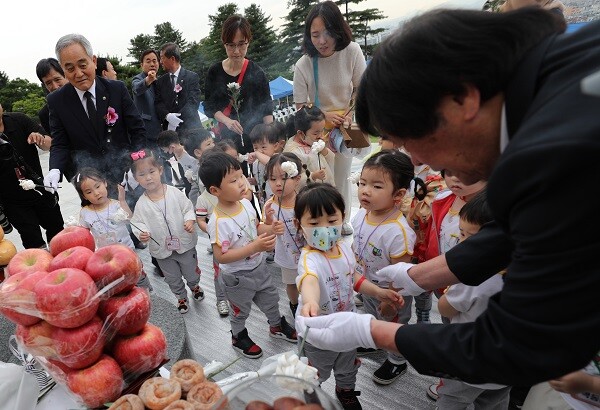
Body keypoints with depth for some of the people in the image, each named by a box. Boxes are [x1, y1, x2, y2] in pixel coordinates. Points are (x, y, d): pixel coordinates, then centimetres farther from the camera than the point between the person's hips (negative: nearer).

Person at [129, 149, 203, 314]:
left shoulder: (175, 193, -13)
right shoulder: (141, 204, -11)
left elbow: (188, 208, -5)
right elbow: (137, 223, -6)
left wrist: (189, 220, -24)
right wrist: (142, 233, -26)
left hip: (184, 243, -1)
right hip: (162, 250, 1)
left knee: (192, 273, 20)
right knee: (173, 279, 19)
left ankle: (195, 286, 54)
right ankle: (181, 297, 47)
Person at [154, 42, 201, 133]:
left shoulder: (192, 77, 3)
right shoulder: (160, 81, 14)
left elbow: (193, 101, -6)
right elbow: (158, 103, 6)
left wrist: (177, 119, -16)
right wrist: (167, 115, -16)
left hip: (190, 127, -2)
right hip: (169, 128, 2)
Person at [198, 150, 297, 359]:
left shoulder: (245, 203, -11)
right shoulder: (219, 222, -32)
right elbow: (221, 256, -30)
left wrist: (269, 229, -17)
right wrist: (255, 247, -34)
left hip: (258, 266, 6)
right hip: (237, 277, -6)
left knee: (271, 299, 27)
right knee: (240, 310, 20)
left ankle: (277, 326, 55)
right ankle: (239, 337, 50)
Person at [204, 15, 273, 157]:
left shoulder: (256, 73, -1)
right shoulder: (214, 72, 5)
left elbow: (267, 111, -1)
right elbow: (209, 106, 4)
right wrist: (227, 121, -14)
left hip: (254, 139, -2)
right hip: (226, 137, 2)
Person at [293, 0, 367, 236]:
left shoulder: (352, 52, -14)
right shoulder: (303, 65, -18)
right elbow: (301, 106, -9)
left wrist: (350, 115, -10)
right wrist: (325, 116, -21)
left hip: (344, 128, 2)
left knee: (341, 178, 12)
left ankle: (343, 221, 32)